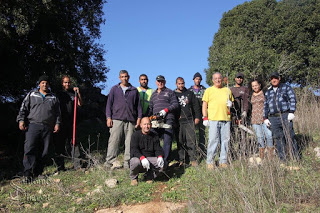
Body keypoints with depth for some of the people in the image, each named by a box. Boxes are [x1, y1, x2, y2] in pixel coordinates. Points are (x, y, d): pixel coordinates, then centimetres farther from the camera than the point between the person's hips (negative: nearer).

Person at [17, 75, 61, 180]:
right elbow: (23, 108, 10)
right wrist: (21, 120, -2)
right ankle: (28, 173, -13)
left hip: (48, 128, 2)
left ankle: (38, 172, 9)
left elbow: (58, 113, 17)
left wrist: (57, 123, 4)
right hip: (33, 125, -2)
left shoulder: (53, 98, 19)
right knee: (30, 149, -13)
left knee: (44, 151, 1)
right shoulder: (31, 95, 15)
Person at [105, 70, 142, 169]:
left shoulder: (134, 90, 16)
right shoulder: (114, 89, 14)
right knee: (114, 140, -7)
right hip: (117, 119, -1)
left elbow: (138, 105, 15)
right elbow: (109, 104, 10)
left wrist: (139, 117, 5)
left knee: (130, 142, -1)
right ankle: (110, 161, -4)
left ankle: (128, 162, 4)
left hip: (131, 120, 1)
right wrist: (108, 117, 0)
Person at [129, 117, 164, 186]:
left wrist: (160, 156, -22)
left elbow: (158, 149, 4)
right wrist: (142, 158, -35)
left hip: (150, 159, 3)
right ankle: (133, 178, -4)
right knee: (136, 162, -38)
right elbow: (134, 149, -16)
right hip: (137, 158, -3)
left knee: (161, 163, -24)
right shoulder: (136, 135, -3)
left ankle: (149, 176, 4)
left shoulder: (154, 136, 10)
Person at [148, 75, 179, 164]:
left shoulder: (170, 92, 11)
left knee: (167, 140, -11)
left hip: (168, 119, -5)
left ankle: (165, 161, -12)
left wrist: (166, 110, -11)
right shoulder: (153, 94, 25)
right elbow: (150, 108, 24)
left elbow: (175, 104, 2)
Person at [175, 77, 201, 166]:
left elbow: (196, 106, 14)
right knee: (179, 141, 2)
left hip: (189, 121, 0)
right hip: (178, 122, 0)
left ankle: (193, 159, 4)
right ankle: (181, 160, 10)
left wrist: (197, 117, 6)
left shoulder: (190, 93, 14)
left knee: (191, 141, -2)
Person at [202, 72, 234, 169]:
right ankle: (210, 162, 2)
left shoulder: (227, 90, 18)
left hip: (226, 119, 3)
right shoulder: (209, 90, 10)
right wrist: (205, 118, -4)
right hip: (213, 119, -3)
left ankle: (223, 161, 13)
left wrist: (230, 104, 2)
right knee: (213, 140, -5)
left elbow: (231, 101, 27)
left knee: (225, 140, 4)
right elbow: (204, 105, 6)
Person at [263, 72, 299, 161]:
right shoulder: (268, 92, 20)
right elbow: (265, 106, 22)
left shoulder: (286, 88, 10)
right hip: (273, 118, 4)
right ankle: (282, 159, 7)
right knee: (278, 139, 2)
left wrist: (291, 112, -11)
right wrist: (265, 118, 14)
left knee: (290, 137, -6)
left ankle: (296, 157, 2)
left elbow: (293, 99, 1)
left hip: (285, 116, -3)